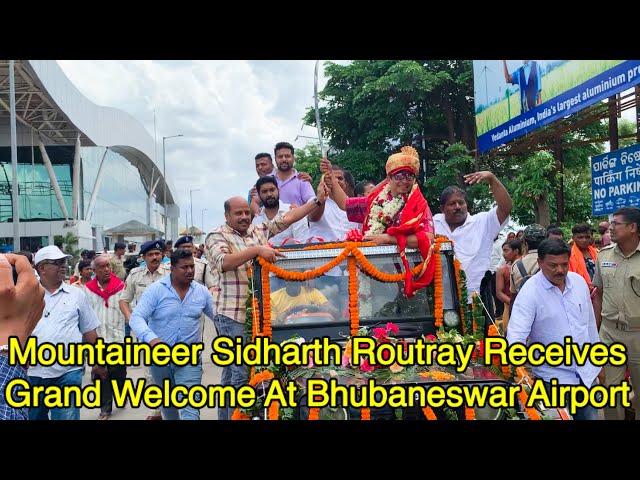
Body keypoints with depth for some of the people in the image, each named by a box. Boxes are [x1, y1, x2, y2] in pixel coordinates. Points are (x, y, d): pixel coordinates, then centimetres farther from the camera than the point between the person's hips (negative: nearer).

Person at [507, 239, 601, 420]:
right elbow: (516, 335, -24)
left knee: (591, 415, 15)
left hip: (587, 373, 5)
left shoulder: (579, 281, 1)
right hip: (554, 376, -5)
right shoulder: (530, 292, -17)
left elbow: (590, 323, 12)